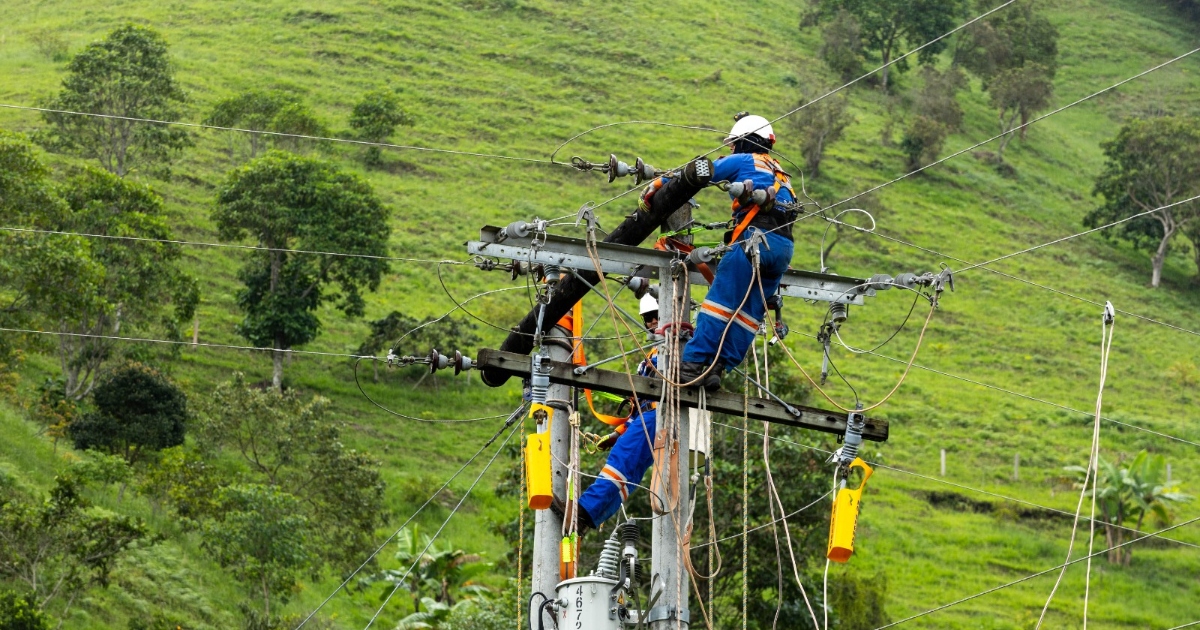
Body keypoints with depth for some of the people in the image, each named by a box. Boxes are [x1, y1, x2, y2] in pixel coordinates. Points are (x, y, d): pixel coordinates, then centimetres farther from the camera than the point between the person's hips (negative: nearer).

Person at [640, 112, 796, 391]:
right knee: (749, 313, 2)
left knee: (720, 300, -11)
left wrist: (656, 185, 15)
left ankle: (694, 363, -18)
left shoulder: (742, 161, 10)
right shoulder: (779, 173, 32)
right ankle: (717, 369, -3)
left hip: (756, 238, -7)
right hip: (784, 246, 8)